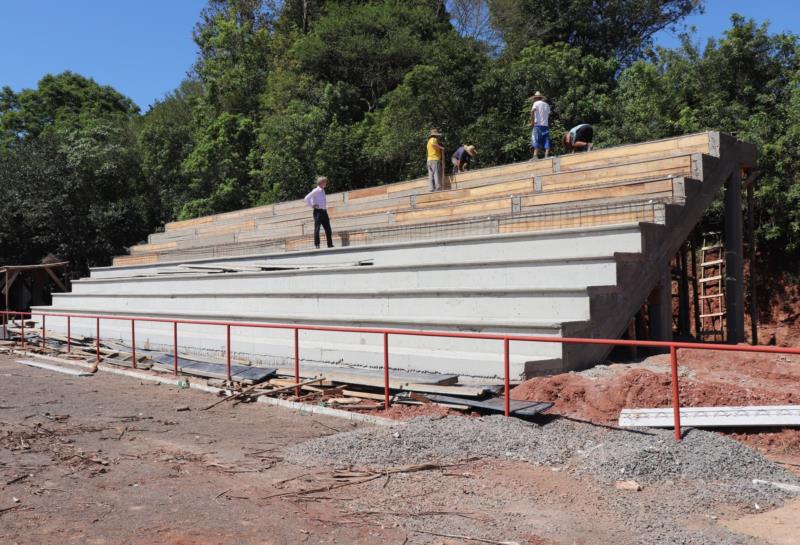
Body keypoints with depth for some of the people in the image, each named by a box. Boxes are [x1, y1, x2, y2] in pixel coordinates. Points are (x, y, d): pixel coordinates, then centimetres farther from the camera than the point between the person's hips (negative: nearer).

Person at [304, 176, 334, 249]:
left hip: (324, 211, 8)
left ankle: (330, 245, 9)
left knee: (328, 228, 5)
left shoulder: (323, 191, 16)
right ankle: (316, 245, -1)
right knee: (317, 228, -4)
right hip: (318, 211, -8)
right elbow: (307, 198, -14)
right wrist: (312, 206, -9)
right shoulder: (316, 191, -8)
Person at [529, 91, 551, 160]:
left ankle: (535, 156, -16)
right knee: (546, 142, 1)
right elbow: (549, 115, 16)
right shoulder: (547, 105, 19)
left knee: (536, 141, -8)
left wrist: (532, 121, -10)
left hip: (538, 124, -5)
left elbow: (532, 111, -15)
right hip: (546, 125, 5)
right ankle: (546, 156, -9)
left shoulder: (536, 103, 3)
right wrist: (548, 125, 17)